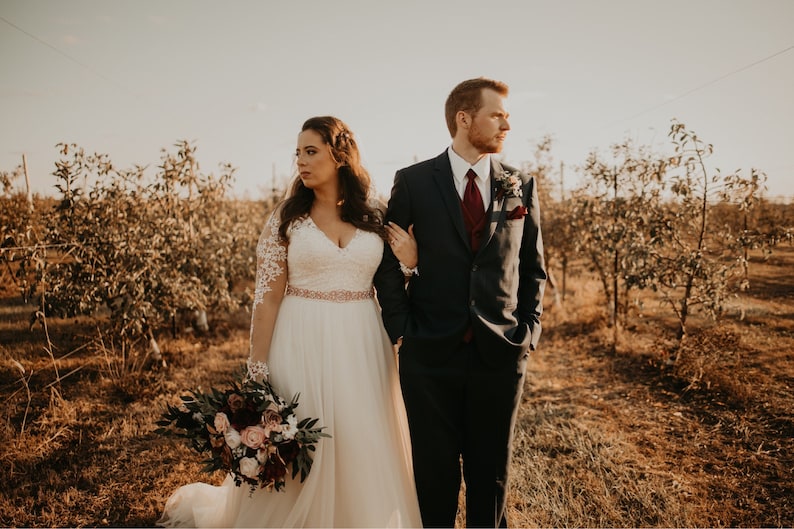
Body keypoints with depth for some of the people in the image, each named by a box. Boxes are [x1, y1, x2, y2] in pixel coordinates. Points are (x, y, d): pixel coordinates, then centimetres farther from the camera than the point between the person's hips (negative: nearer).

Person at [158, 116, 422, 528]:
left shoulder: (375, 216, 4)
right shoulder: (287, 217, 0)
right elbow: (267, 295, -4)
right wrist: (258, 370, -7)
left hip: (361, 348, 2)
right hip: (303, 346, -1)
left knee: (363, 453, 11)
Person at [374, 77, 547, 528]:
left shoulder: (522, 186, 6)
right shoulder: (412, 182, -1)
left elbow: (534, 268, 11)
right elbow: (388, 263, 2)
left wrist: (529, 332, 1)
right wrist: (401, 330, -5)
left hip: (501, 354, 2)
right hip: (431, 354, -1)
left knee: (491, 472, 15)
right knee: (435, 472, 13)